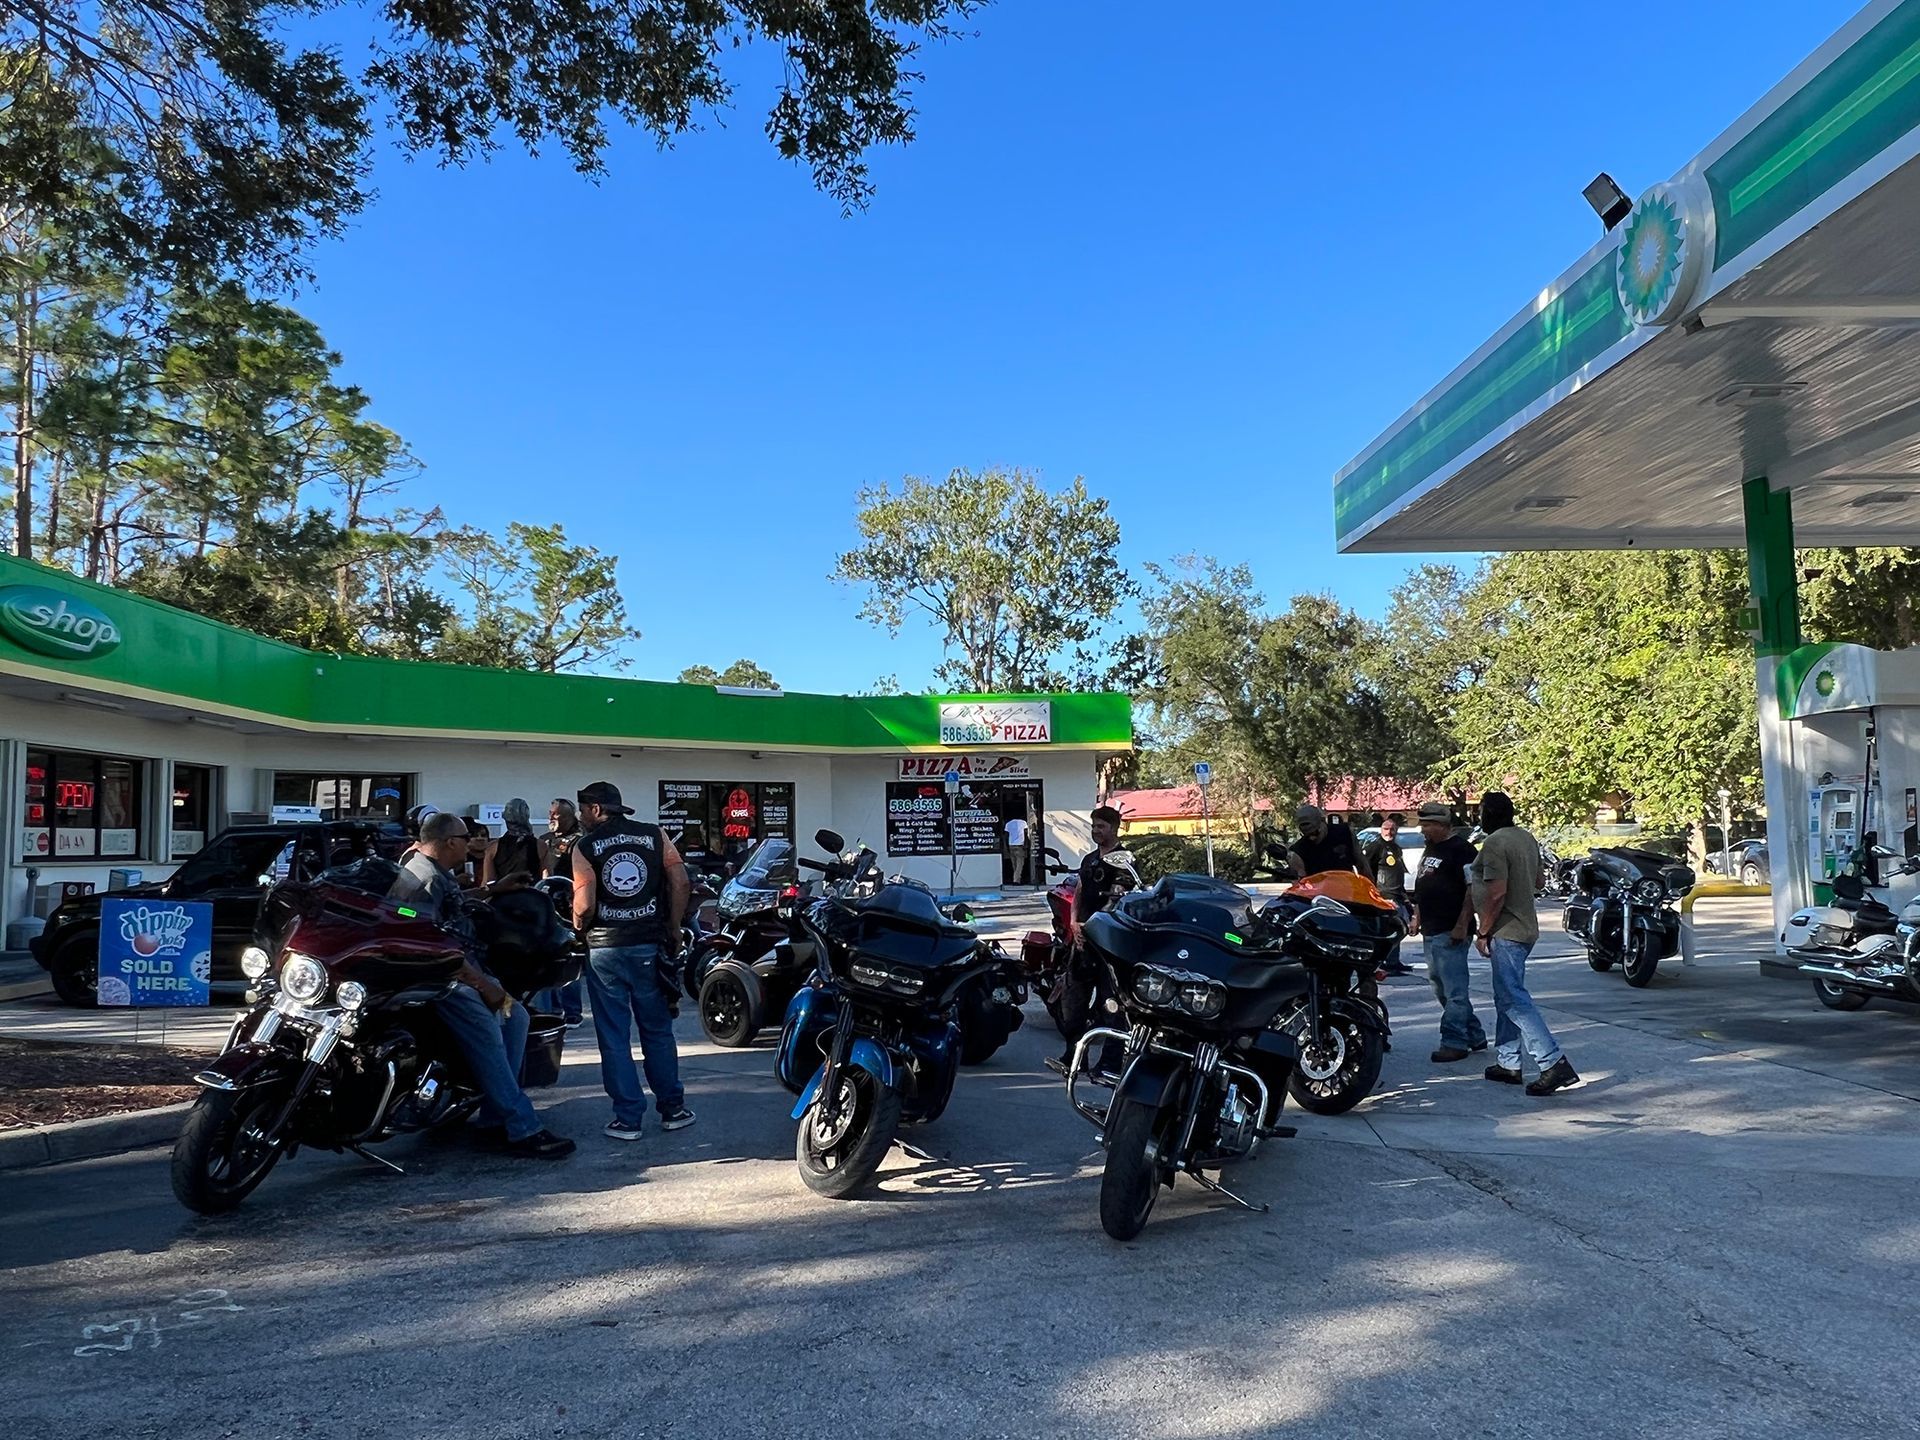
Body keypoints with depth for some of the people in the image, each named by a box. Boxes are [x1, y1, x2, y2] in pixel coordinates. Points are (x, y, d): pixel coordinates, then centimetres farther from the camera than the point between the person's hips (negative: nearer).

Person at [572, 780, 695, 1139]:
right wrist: (674, 929, 7)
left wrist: (579, 928, 8)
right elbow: (680, 884, -3)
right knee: (658, 1031, 14)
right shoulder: (655, 835, 2)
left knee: (614, 1037, 6)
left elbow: (584, 905, -12)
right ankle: (673, 1109, 18)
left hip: (605, 948, -2)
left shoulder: (585, 847, -5)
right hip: (649, 946, 2)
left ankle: (628, 1119, 8)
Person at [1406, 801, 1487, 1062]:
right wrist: (1416, 918, 20)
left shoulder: (1461, 849, -11)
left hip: (1450, 932, -10)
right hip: (1430, 931, 10)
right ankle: (1475, 1036, 26)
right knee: (1441, 988, 15)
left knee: (1454, 989, -5)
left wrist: (1462, 925, -22)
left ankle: (1454, 1043, 0)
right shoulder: (1430, 848, 17)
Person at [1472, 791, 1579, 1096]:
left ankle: (1555, 1063, -17)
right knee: (1506, 997, 16)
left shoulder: (1495, 843, -17)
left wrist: (1483, 933, -15)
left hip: (1506, 932, -10)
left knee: (1514, 1000, -11)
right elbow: (1537, 882, 22)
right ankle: (1508, 1064, 20)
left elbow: (1497, 893, -22)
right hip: (1526, 928, 10)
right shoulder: (1527, 837, 12)